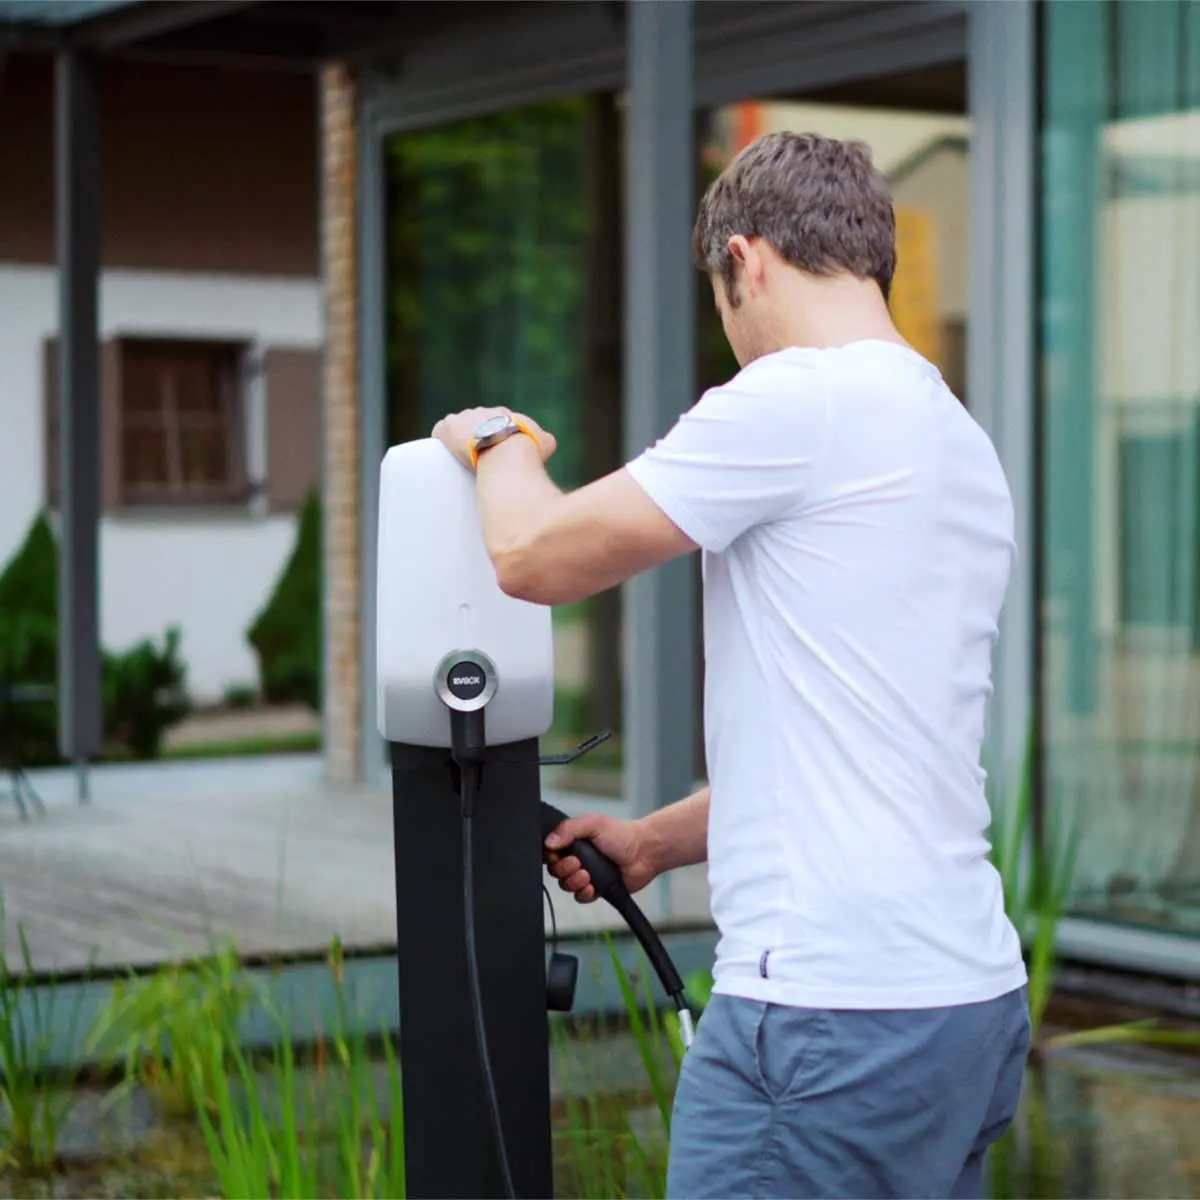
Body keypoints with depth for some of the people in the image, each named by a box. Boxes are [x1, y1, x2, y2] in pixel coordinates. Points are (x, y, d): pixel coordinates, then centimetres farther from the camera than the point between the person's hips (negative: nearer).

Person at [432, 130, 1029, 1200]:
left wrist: (500, 440, 15)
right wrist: (659, 840, 33)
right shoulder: (965, 444, 18)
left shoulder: (801, 399, -11)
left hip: (834, 1018, -9)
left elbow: (534, 557, -6)